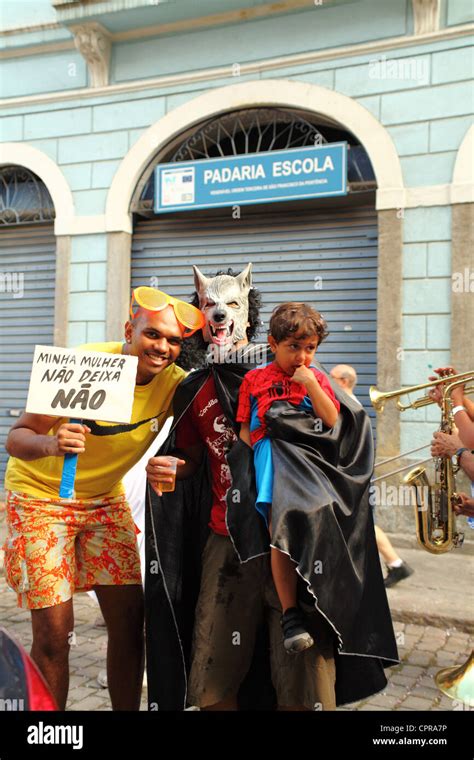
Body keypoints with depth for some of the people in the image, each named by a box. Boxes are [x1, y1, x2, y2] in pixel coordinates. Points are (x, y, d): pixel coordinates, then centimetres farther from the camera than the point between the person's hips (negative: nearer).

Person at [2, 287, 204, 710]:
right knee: (55, 634, -4)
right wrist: (52, 443, -44)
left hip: (105, 499, 4)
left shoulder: (173, 384, -14)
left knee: (130, 620, 1)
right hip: (40, 497, -4)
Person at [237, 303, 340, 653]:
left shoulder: (315, 378, 15)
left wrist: (311, 385, -5)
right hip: (271, 451, -1)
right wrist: (250, 463, 1)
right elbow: (245, 429, 12)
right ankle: (291, 614, -5)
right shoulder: (254, 379, 11)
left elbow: (332, 421, 3)